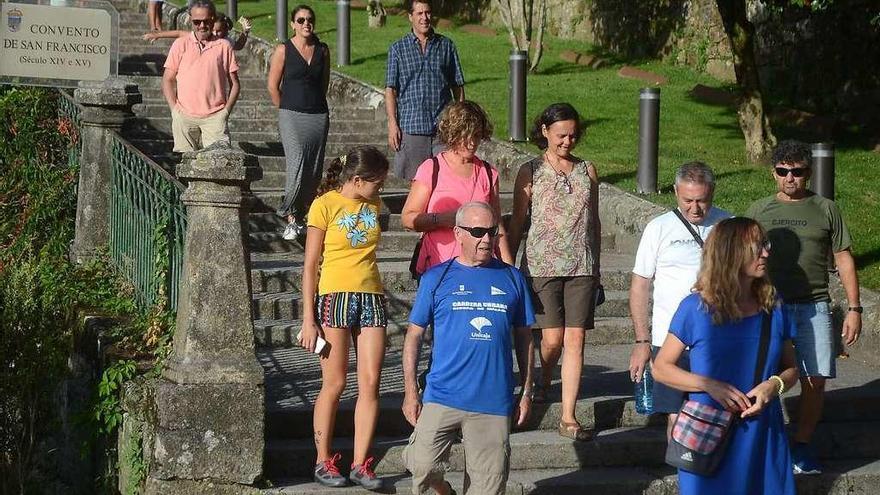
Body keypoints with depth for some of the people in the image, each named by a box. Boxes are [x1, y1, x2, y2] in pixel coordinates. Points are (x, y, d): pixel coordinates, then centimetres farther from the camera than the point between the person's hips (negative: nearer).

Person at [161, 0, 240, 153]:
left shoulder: (223, 47, 9)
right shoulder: (180, 45, 9)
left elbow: (234, 83, 12)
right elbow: (168, 80, 10)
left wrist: (226, 110, 0)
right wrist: (174, 109, -1)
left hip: (215, 117, -1)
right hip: (184, 118, 1)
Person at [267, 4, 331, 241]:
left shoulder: (322, 51, 9)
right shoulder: (283, 50, -2)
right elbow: (273, 86, 1)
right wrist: (287, 110, 6)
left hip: (318, 115, 4)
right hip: (292, 117, -4)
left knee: (314, 170, 3)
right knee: (297, 166, -14)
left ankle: (301, 216, 14)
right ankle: (291, 218, -4)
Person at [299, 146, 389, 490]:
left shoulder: (373, 204, 12)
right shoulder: (325, 205, -5)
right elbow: (310, 265, -4)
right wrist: (308, 320, -8)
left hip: (371, 297, 5)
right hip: (334, 297, -5)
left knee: (370, 384, 0)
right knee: (334, 384, -2)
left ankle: (360, 464, 5)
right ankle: (323, 462, 9)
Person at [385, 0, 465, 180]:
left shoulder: (446, 46, 9)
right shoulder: (398, 49, 6)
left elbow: (458, 86, 11)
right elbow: (391, 89, 2)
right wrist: (392, 123, -7)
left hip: (443, 127, 1)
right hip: (412, 127, -1)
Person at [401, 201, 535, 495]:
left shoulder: (511, 278, 10)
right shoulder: (436, 278, 5)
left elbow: (523, 338, 15)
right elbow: (414, 335, 7)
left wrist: (526, 393, 11)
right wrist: (410, 391, 0)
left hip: (495, 403, 1)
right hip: (443, 396, -1)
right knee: (421, 466, -15)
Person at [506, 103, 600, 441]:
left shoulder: (587, 170, 10)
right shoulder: (531, 172, 2)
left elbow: (594, 222, 16)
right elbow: (517, 222, 4)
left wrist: (597, 269, 16)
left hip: (581, 266, 2)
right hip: (542, 264, -2)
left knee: (575, 340, -3)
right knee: (553, 337, -7)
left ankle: (568, 418, 0)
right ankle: (543, 383, 27)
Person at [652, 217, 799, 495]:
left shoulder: (773, 309, 4)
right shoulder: (696, 308, -6)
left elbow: (790, 368, 12)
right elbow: (660, 368, -3)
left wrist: (774, 385, -11)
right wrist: (710, 386, -16)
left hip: (762, 436, 3)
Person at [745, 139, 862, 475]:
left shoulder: (825, 210, 7)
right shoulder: (759, 211, 8)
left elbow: (844, 259, 7)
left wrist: (854, 308, 1)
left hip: (814, 307, 0)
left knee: (815, 381, -2)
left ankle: (801, 446, 14)